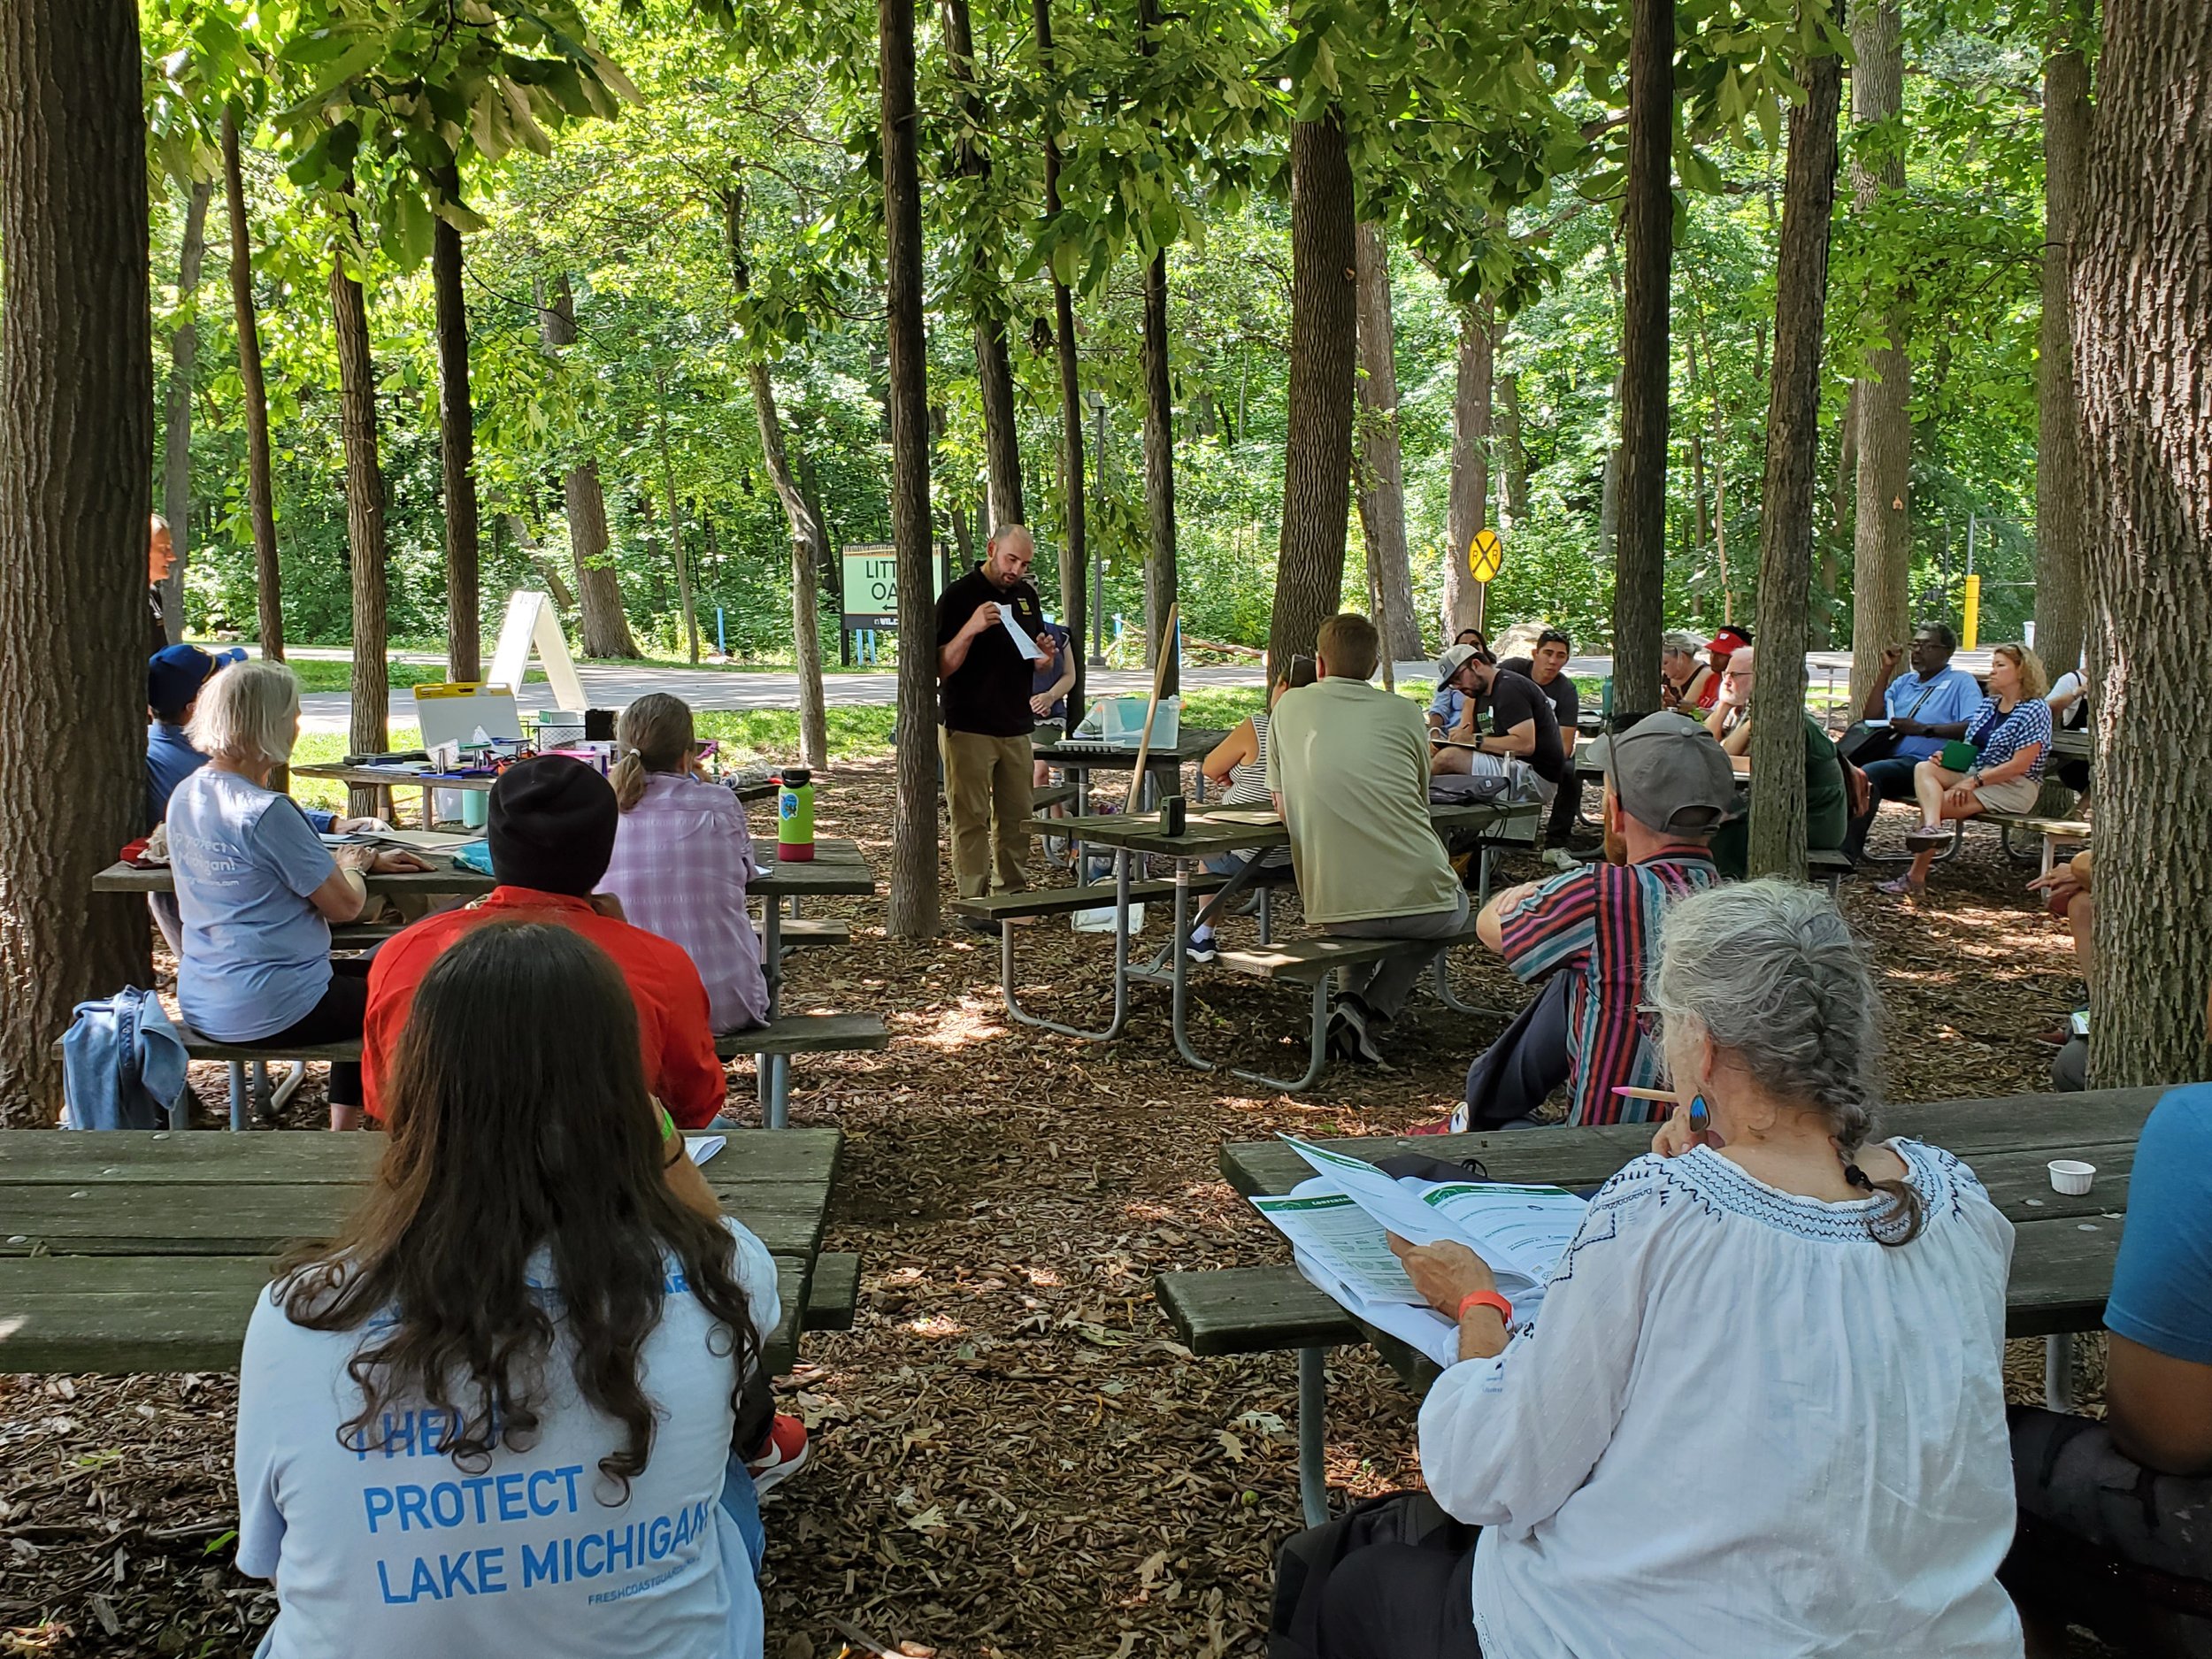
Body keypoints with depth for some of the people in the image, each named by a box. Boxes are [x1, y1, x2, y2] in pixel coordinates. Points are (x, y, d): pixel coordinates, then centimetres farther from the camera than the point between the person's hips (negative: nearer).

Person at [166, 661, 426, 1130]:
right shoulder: (266, 812, -23)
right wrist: (352, 866, 5)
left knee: (366, 978, 28)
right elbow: (344, 905, -17)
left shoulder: (187, 795, 5)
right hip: (266, 1011, -9)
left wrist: (367, 858, 13)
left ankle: (344, 1133, 31)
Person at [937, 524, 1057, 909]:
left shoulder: (1026, 595, 13)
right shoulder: (958, 596, -7)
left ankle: (1013, 894, 17)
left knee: (1017, 819, 9)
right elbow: (942, 667, -12)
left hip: (1016, 727, 6)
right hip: (968, 729, -6)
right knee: (971, 819, -3)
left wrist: (1045, 655, -2)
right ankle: (974, 903, 2)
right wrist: (971, 629, -26)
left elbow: (1041, 664, 22)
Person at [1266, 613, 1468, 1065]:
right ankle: (1373, 1011, 11)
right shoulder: (1402, 712, 4)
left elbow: (1283, 809, 13)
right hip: (1419, 900, -3)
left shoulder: (1290, 706, 5)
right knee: (1453, 907, 33)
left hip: (1334, 909, 3)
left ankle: (1355, 999, 17)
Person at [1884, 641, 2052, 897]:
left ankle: (1917, 876, -20)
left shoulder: (2035, 710, -9)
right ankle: (1932, 827, -41)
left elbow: (2020, 764, -17)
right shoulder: (1987, 705, 17)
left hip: (2012, 787, -8)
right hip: (1975, 775, 8)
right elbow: (1969, 748, 19)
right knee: (1924, 768, -18)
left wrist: (1975, 781, -21)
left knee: (1936, 805, -24)